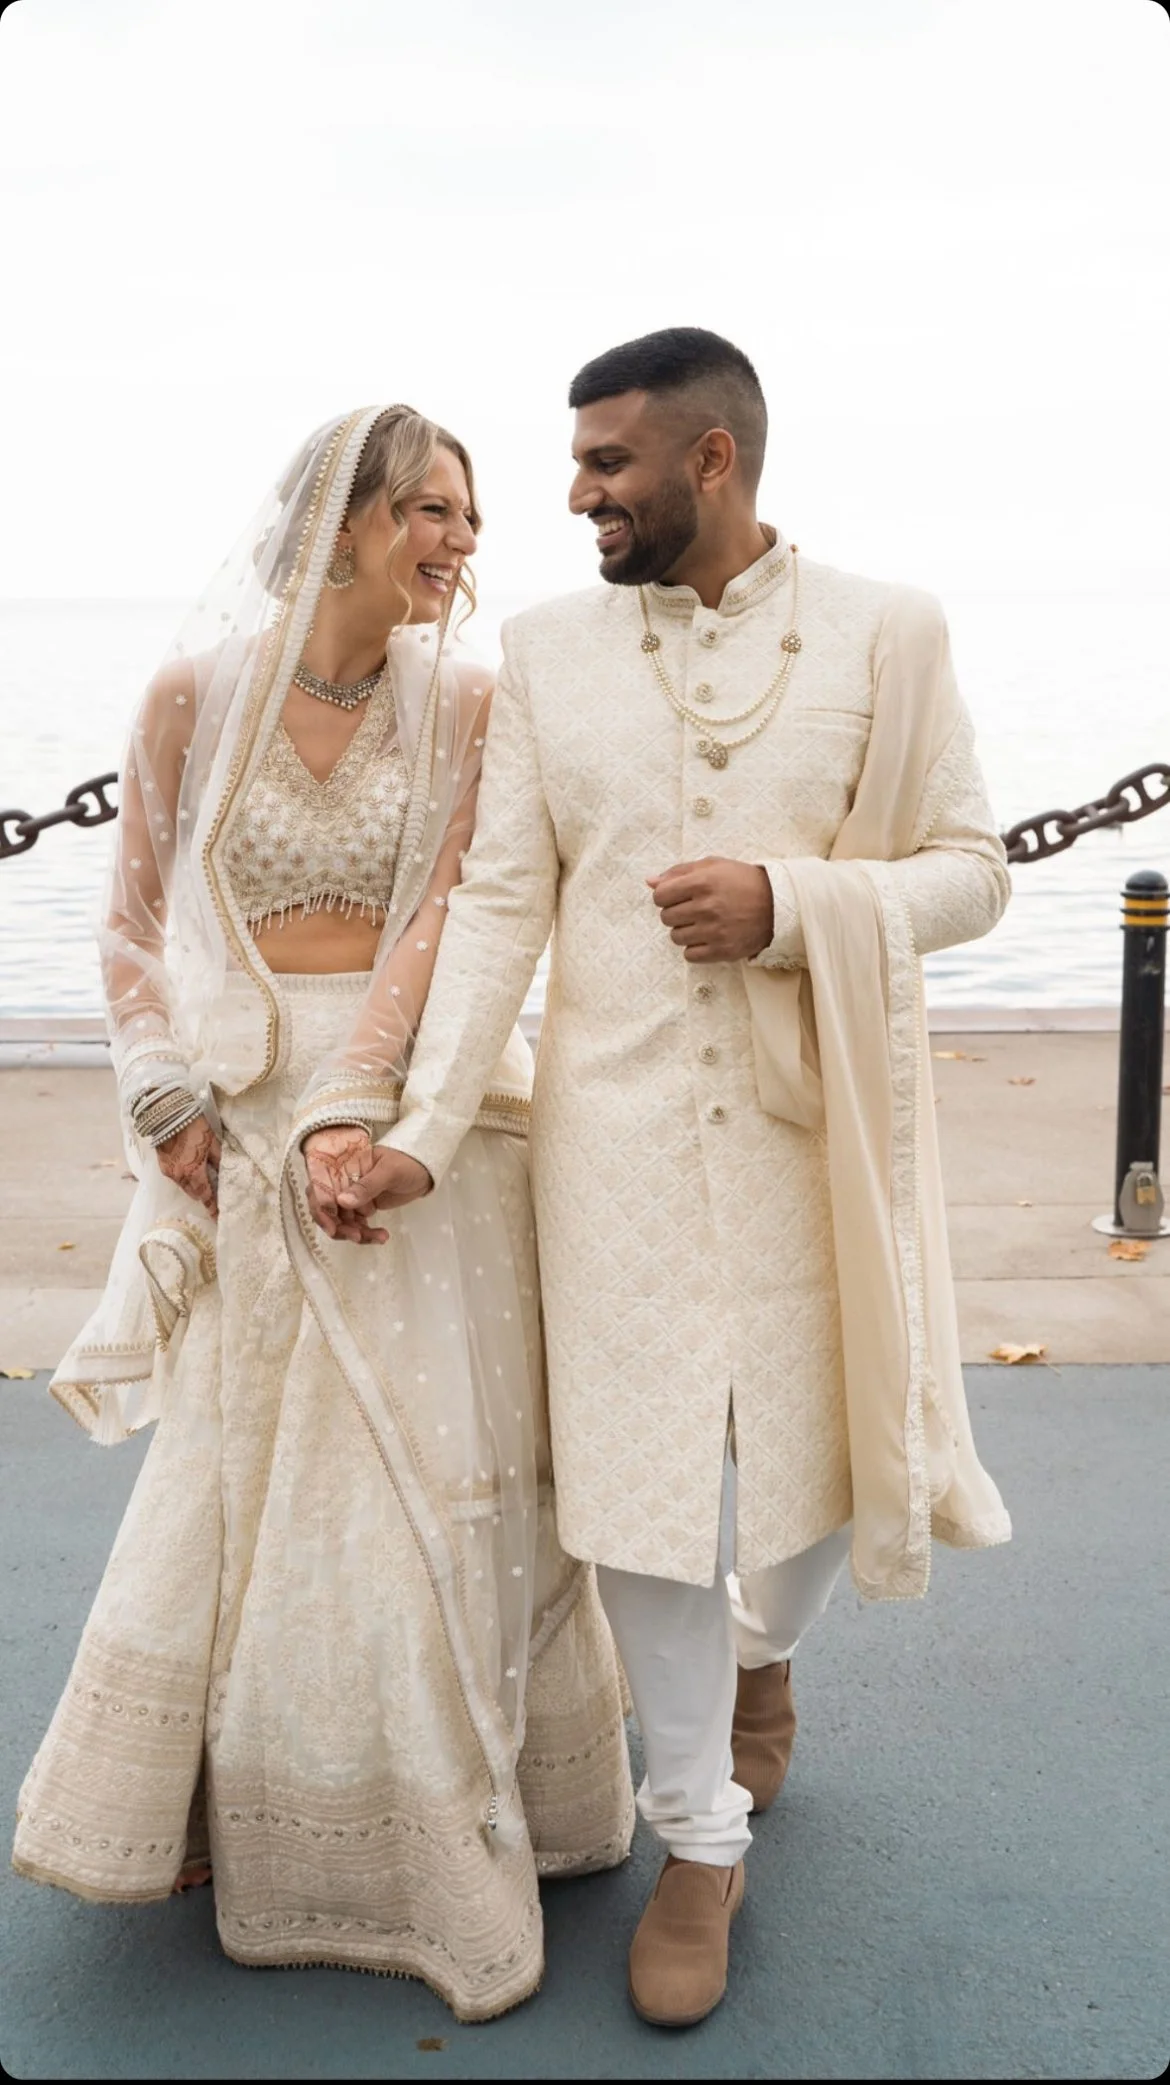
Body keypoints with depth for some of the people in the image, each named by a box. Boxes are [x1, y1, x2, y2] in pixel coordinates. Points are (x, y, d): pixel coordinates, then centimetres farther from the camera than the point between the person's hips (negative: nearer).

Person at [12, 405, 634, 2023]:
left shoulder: (466, 707, -2)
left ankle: (445, 1812, 26)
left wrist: (351, 1112, -19)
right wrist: (170, 1097, -7)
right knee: (247, 1455, 12)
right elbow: (137, 921, 4)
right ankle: (215, 1800, 33)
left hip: (423, 1106, 0)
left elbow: (437, 924, -9)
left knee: (435, 1452, 6)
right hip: (248, 1113, 0)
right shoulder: (197, 693, -2)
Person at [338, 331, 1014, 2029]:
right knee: (642, 1473, 4)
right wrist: (427, 1129, -8)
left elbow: (970, 869, 0)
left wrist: (787, 902, -18)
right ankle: (701, 1840, 24)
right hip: (618, 1130, 1)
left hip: (815, 1125, 0)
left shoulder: (886, 634, -1)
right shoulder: (548, 647, 3)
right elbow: (501, 899, 0)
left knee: (829, 1455, 12)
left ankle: (763, 1647, 48)